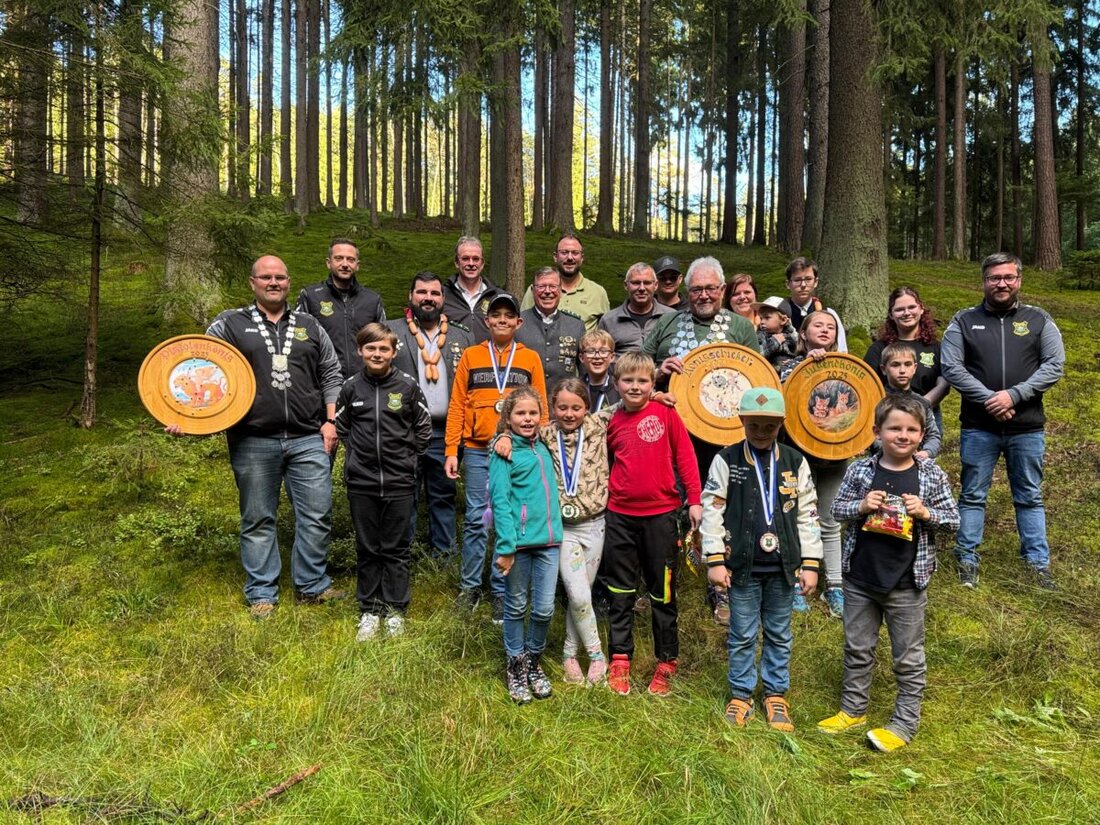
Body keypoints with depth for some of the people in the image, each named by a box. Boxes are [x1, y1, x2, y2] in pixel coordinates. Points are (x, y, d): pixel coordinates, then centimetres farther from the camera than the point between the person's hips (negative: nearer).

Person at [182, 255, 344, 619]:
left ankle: (313, 585, 19)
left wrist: (330, 420, 5)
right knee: (258, 519, 7)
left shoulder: (309, 326, 14)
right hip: (252, 442, -1)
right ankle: (261, 593, 21)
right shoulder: (230, 324, 7)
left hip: (308, 439, 2)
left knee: (317, 515, 3)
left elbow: (331, 375, 15)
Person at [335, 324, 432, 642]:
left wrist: (407, 457, 4)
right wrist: (357, 453, 8)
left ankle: (395, 609, 20)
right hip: (361, 482, 2)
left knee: (396, 548, 8)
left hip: (399, 483, -1)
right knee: (367, 549, 11)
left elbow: (424, 427, 7)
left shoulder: (407, 385, -4)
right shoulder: (351, 386, 0)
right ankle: (369, 610, 22)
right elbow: (340, 426, 15)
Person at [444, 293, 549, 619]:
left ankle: (501, 591, 15)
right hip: (477, 451, 0)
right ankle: (469, 585, 17)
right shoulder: (471, 355, 8)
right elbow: (456, 406, 6)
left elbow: (540, 408, 8)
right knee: (476, 519, 3)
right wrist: (451, 451, 0)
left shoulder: (530, 359, 9)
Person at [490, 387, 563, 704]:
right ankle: (516, 666, 25)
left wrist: (555, 529, 10)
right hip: (519, 540, -5)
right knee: (516, 607, 9)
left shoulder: (543, 448, 13)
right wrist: (505, 546, -17)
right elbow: (500, 500, -12)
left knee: (545, 608, 7)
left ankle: (534, 661, 28)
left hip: (548, 539, 5)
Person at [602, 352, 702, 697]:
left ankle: (666, 662, 22)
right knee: (621, 591, 10)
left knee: (663, 591, 9)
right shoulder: (613, 422, 5)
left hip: (661, 513, -2)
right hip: (620, 516, 3)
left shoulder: (665, 413, -4)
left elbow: (684, 455, -3)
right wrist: (606, 495, 6)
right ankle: (620, 660, 22)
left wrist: (694, 499, -6)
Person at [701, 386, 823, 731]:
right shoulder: (727, 460, -5)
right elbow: (712, 510, -5)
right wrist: (715, 560, -8)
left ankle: (776, 694, 29)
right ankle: (740, 695, 25)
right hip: (743, 566, -2)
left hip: (782, 566, 2)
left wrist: (810, 564, 1)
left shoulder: (795, 462, 1)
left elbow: (808, 515, 4)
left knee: (779, 634, 14)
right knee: (742, 635, 9)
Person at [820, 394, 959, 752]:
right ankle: (853, 709, 35)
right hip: (860, 579, 2)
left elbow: (953, 519, 0)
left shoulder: (932, 476, -6)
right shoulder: (860, 471, -4)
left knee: (908, 658, 11)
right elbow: (837, 507, 2)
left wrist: (925, 513, -18)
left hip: (907, 583, -2)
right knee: (857, 649, 17)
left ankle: (904, 724, 26)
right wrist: (861, 505, -17)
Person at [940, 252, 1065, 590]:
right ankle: (967, 560, 18)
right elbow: (951, 367, -6)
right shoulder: (964, 321, 2)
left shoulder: (1039, 320, 5)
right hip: (978, 428, -1)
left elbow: (1055, 365, -3)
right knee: (972, 496, 7)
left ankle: (1039, 564, 21)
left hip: (1027, 428, 1)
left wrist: (1014, 394, -16)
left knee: (1030, 498, 12)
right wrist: (989, 399, -16)